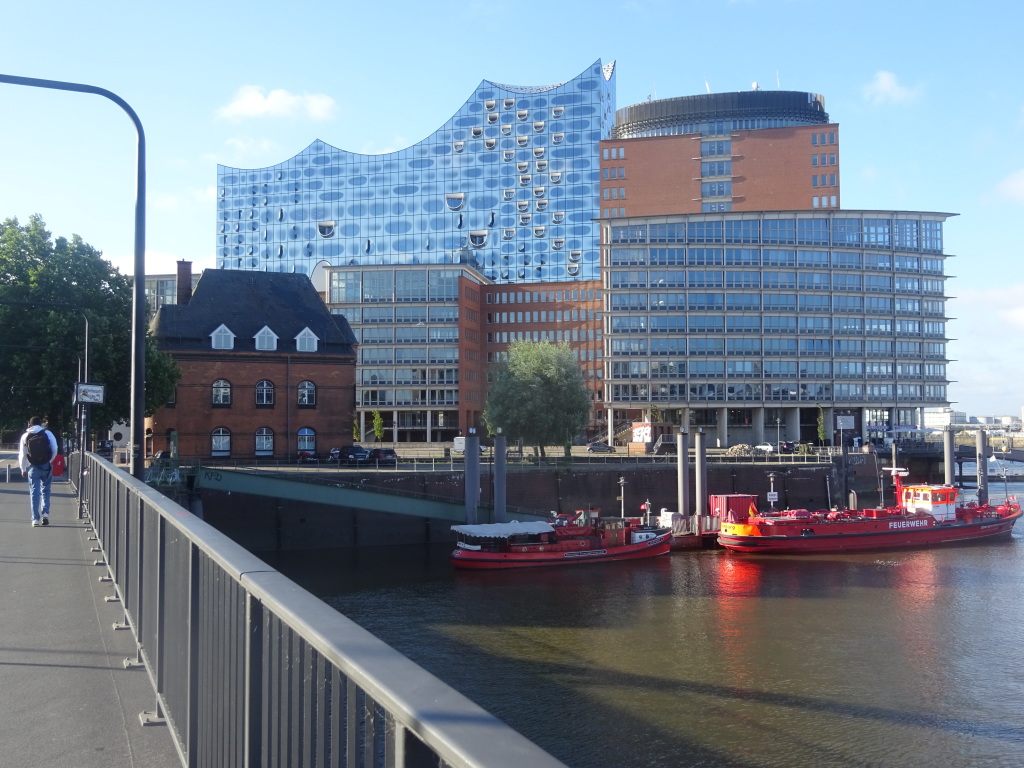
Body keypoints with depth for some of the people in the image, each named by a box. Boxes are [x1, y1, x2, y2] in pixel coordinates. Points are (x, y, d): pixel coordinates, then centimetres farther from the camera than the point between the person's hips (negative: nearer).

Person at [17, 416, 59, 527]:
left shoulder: (25, 436, 3)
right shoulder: (47, 433, 0)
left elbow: (22, 455, 4)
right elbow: (54, 449, -4)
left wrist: (23, 469, 13)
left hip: (32, 467, 0)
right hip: (46, 466, 0)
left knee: (34, 492, 4)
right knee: (45, 490, 13)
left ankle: (35, 519, 1)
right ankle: (45, 513, -3)